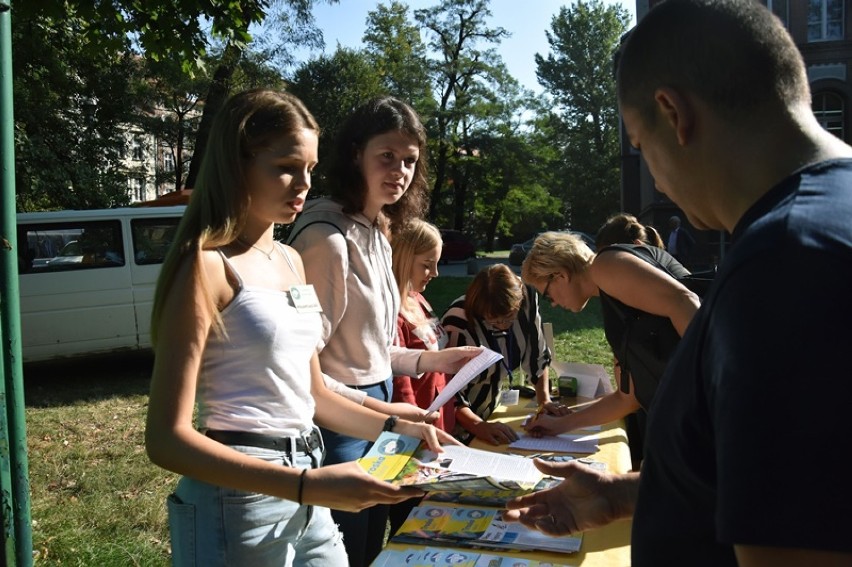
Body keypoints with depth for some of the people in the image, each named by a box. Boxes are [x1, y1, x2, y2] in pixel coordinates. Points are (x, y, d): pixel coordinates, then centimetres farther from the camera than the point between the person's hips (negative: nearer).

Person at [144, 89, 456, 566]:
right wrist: (306, 485, -28)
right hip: (241, 500, -7)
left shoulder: (290, 261, 8)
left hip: (305, 498, 7)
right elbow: (168, 439, -20)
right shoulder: (208, 266, -16)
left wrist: (397, 428, 4)